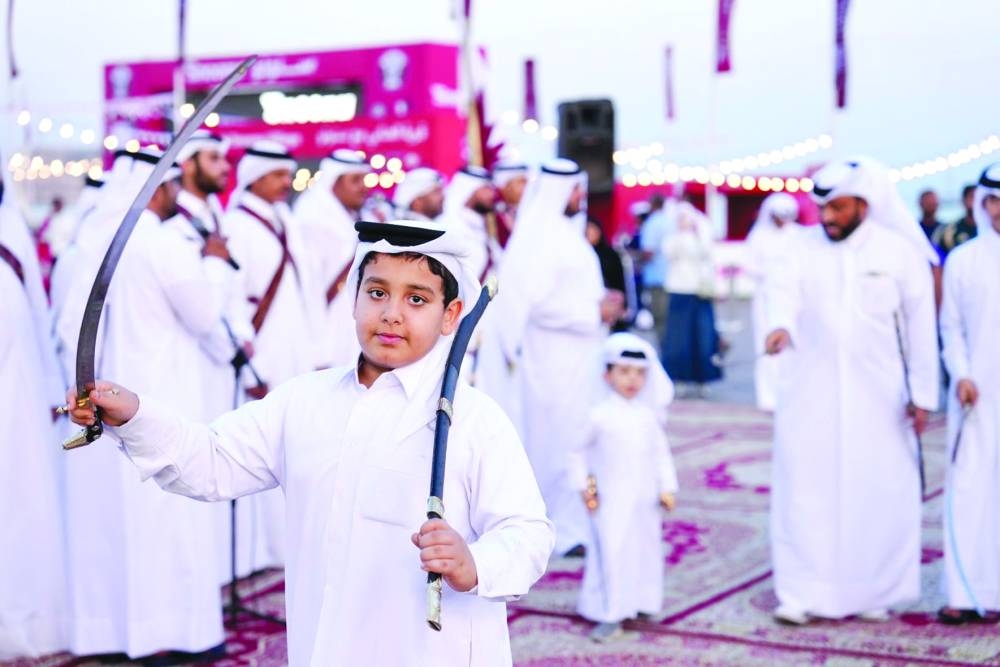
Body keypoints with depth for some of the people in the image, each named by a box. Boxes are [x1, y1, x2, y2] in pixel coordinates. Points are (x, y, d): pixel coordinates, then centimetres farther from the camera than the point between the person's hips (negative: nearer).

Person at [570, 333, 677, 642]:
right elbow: (580, 450, 3)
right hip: (611, 501, -4)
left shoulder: (649, 416, 5)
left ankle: (642, 603, 27)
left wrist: (667, 488, 5)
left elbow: (661, 453, 11)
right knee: (611, 554, -6)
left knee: (646, 550, 11)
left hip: (645, 500, 4)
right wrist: (583, 485, 1)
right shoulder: (599, 416, -5)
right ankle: (611, 615, -1)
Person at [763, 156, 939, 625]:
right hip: (811, 395, 1)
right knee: (805, 490, 0)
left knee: (878, 493, 4)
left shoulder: (901, 251, -2)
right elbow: (786, 292, -13)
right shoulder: (804, 246, 3)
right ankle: (803, 592, 7)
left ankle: (872, 592, 16)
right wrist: (781, 326, -36)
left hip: (877, 397, -1)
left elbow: (920, 325, 1)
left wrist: (923, 393, -1)